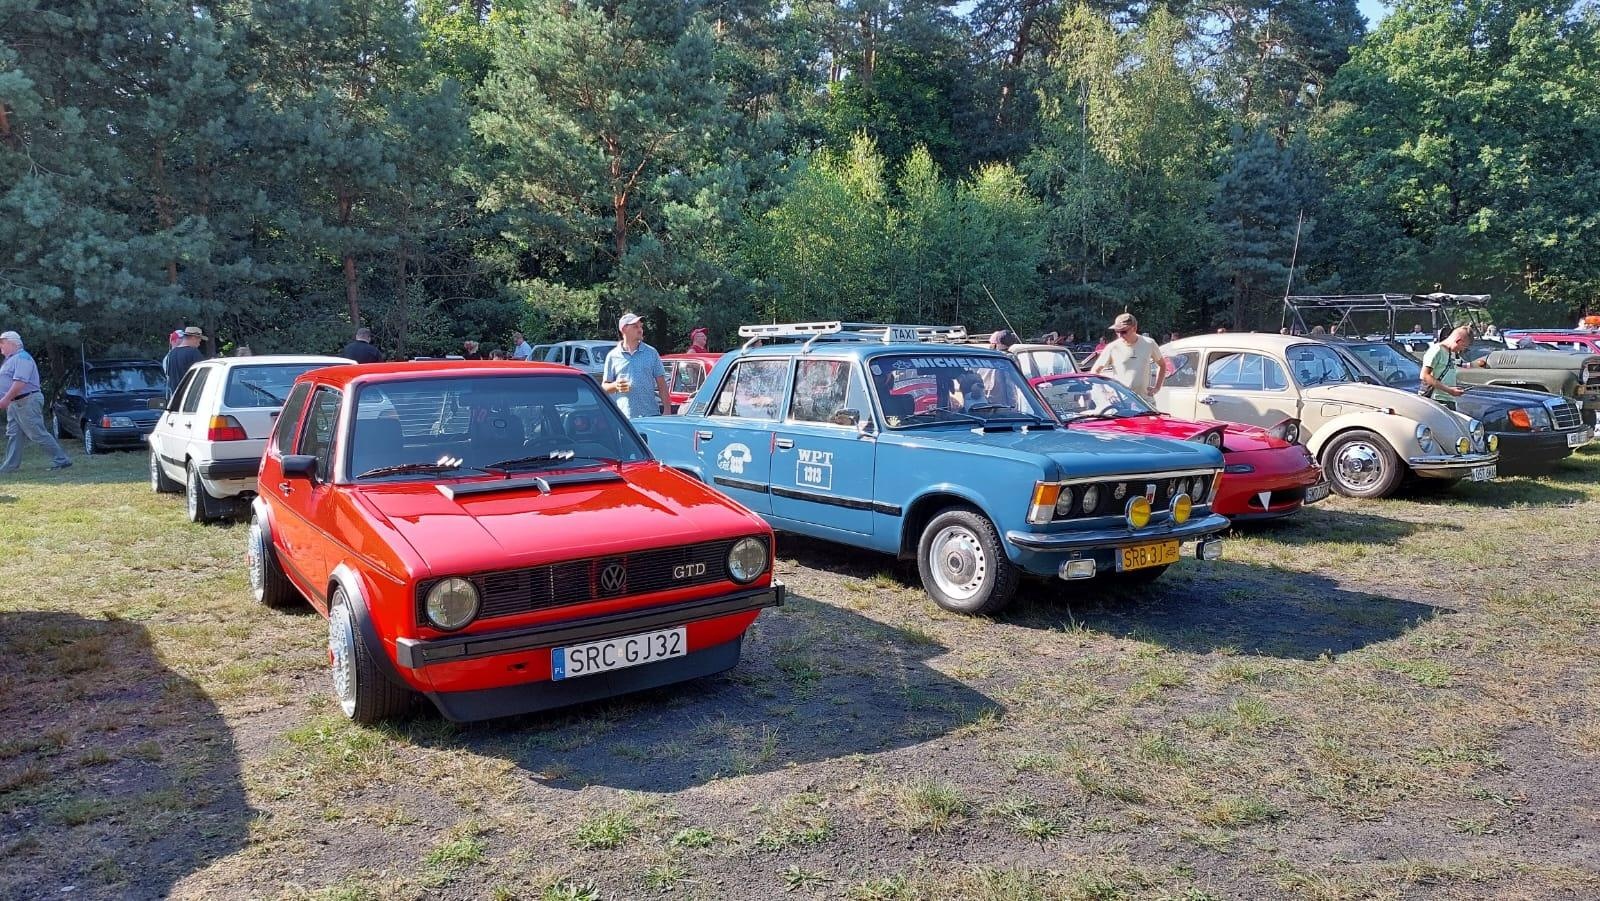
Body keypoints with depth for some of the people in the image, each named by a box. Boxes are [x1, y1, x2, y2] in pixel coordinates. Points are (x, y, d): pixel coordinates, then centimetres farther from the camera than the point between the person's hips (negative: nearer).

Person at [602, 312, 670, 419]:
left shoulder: (651, 353, 9)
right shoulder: (613, 356, 7)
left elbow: (661, 384, 8)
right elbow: (604, 387, 11)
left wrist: (667, 410, 0)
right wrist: (615, 386, -12)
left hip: (650, 415, 1)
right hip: (623, 417, -1)